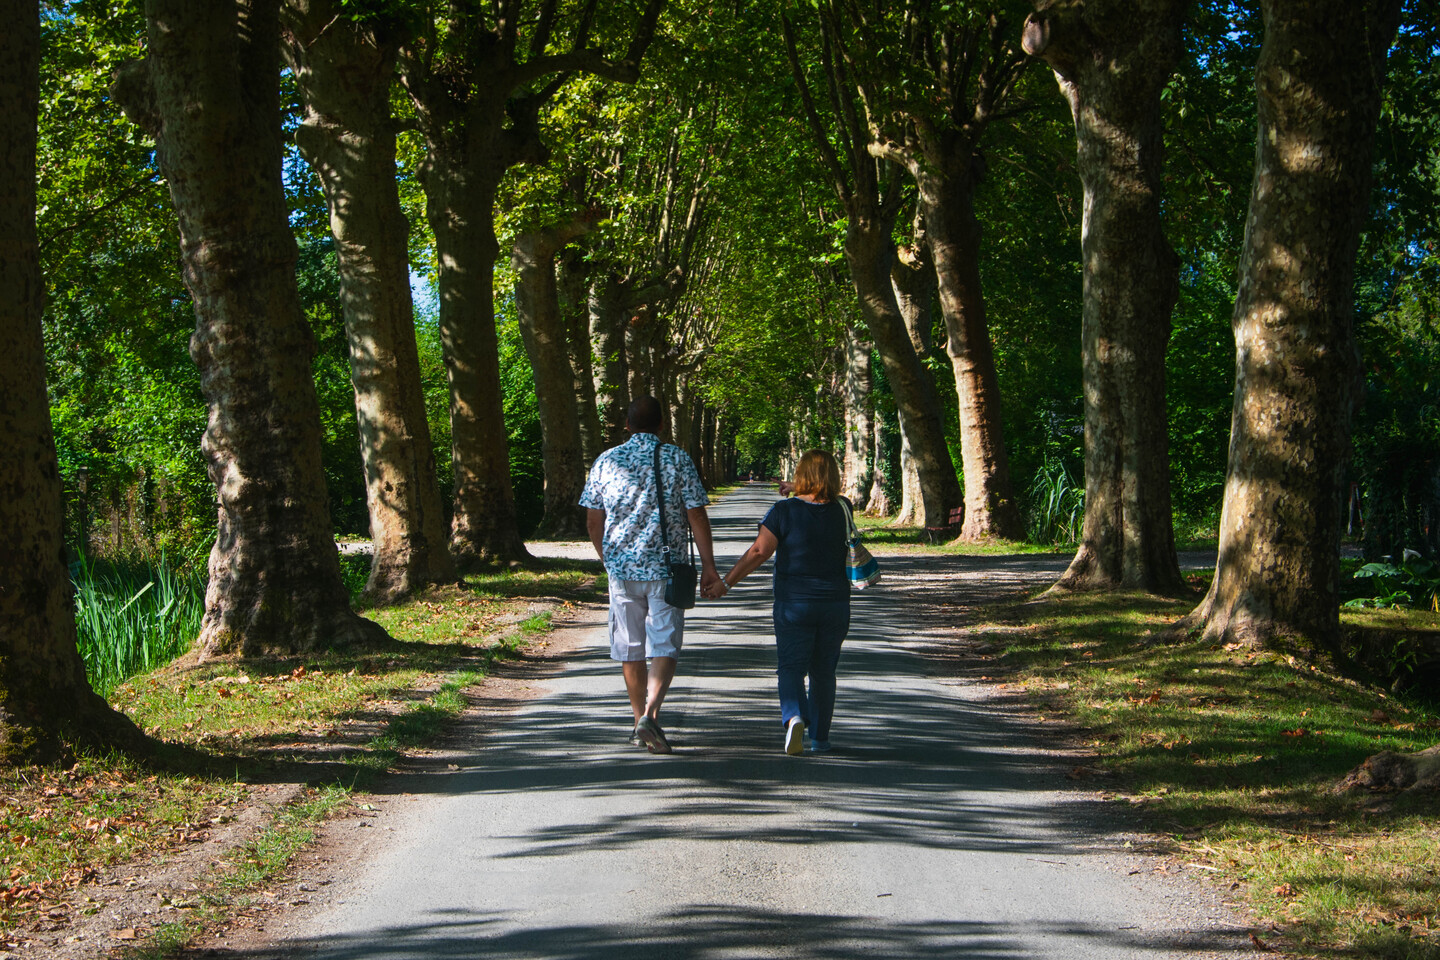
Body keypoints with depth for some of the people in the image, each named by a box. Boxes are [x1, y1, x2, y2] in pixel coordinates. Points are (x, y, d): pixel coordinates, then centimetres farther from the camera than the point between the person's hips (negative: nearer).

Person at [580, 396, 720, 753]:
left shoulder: (606, 461, 3)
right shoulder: (678, 460, -3)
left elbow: (593, 520, 8)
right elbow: (697, 515, -6)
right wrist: (708, 566, -1)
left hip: (621, 567, 2)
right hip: (666, 568, -2)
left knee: (630, 648, 12)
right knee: (664, 646, 0)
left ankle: (640, 720, 21)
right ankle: (650, 715, -18)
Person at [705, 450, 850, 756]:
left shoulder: (784, 511, -11)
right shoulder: (841, 510, -1)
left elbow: (759, 552, -14)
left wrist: (726, 583, -8)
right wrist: (798, 490, 33)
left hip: (794, 604, -3)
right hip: (835, 603, 3)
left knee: (791, 667, 2)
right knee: (823, 671, 14)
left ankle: (794, 716, -25)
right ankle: (820, 738, 19)